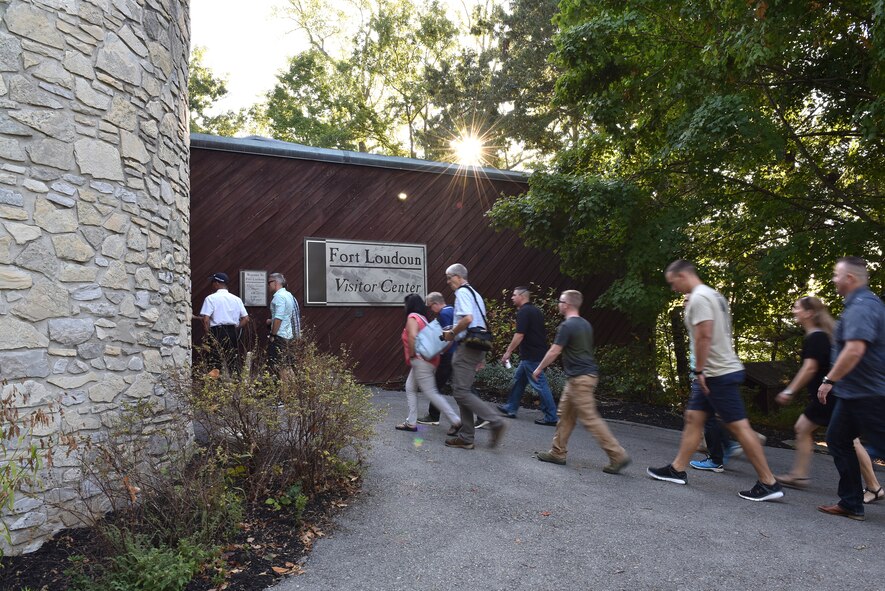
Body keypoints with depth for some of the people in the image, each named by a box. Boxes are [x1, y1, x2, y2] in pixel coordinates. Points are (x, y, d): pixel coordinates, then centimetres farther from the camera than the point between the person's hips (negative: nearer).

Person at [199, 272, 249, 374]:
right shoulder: (236, 299, 9)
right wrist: (235, 327, 12)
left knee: (216, 365, -2)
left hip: (217, 333, -4)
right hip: (232, 333, 5)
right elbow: (246, 319, 7)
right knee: (234, 364, 9)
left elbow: (206, 320, -12)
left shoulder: (211, 298, -5)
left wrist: (208, 334, -1)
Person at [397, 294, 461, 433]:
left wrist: (411, 354, -17)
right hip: (426, 359, 10)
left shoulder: (412, 317, -11)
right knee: (410, 388, 16)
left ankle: (456, 421, -5)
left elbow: (413, 336, -28)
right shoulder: (422, 317, 16)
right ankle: (411, 423, 18)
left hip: (421, 360, -10)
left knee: (431, 392, -6)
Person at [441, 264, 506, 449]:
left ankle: (495, 421, -10)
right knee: (462, 391, 13)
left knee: (461, 392, -7)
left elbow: (467, 318, -26)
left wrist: (452, 334, -12)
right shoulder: (475, 294, 21)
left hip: (467, 347, -10)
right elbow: (481, 323, 24)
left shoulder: (462, 293, -10)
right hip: (478, 345, 10)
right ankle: (466, 437, 16)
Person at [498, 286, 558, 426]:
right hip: (538, 351, 10)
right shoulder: (536, 310, 15)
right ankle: (511, 408, 27)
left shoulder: (523, 311, -14)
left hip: (531, 355, -10)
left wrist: (508, 352, -14)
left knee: (539, 384, -5)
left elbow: (519, 335, -20)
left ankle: (551, 417, -1)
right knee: (519, 379, 18)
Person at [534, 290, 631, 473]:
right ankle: (558, 453, 19)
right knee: (565, 415, 14)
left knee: (590, 419, -7)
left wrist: (538, 369, 0)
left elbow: (554, 352, -12)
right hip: (587, 374, 10)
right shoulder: (585, 324, 13)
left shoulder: (567, 326, -14)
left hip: (579, 378, -10)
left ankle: (618, 456, -5)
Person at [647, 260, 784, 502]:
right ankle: (677, 470, 19)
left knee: (739, 426, -6)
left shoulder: (699, 297, -15)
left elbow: (704, 335, -25)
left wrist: (699, 370, -19)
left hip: (719, 374, -11)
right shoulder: (713, 295, 17)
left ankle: (769, 483, 2)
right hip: (720, 371, 11)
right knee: (693, 418, 13)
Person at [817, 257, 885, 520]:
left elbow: (854, 350, -30)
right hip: (854, 392, 11)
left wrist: (829, 380, -22)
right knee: (838, 440, 12)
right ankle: (850, 503, 17)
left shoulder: (861, 307, -19)